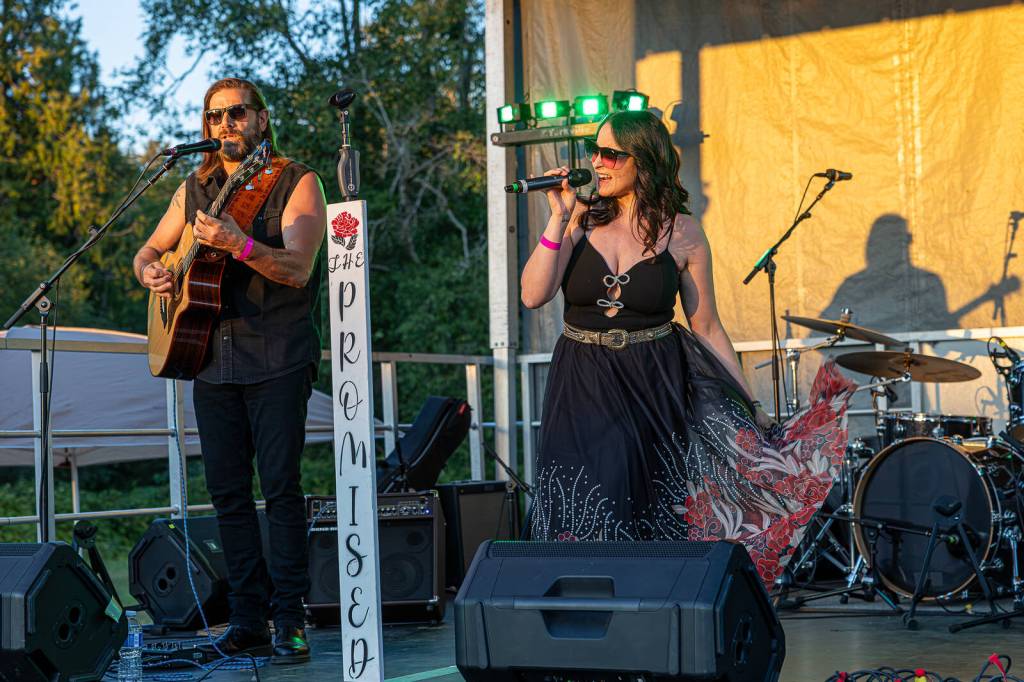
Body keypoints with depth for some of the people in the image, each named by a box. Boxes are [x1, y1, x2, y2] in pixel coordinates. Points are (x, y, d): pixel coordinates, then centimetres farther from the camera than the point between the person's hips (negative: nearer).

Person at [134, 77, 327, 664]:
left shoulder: (297, 184, -2)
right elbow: (149, 251, 24)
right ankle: (250, 620, 10)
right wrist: (152, 272, -1)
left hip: (277, 357, -5)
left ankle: (290, 619, -3)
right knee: (228, 490, 4)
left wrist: (238, 243, -31)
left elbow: (298, 268, -15)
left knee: (281, 485, -10)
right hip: (211, 356, 5)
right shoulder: (195, 190, 15)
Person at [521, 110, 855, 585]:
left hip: (655, 386, -1)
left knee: (656, 520, 1)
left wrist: (749, 407, 1)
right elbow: (534, 295, -10)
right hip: (582, 386, 1)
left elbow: (707, 328, 3)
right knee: (586, 520, -5)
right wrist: (559, 219, -14)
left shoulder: (681, 233, -2)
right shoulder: (580, 219, 1)